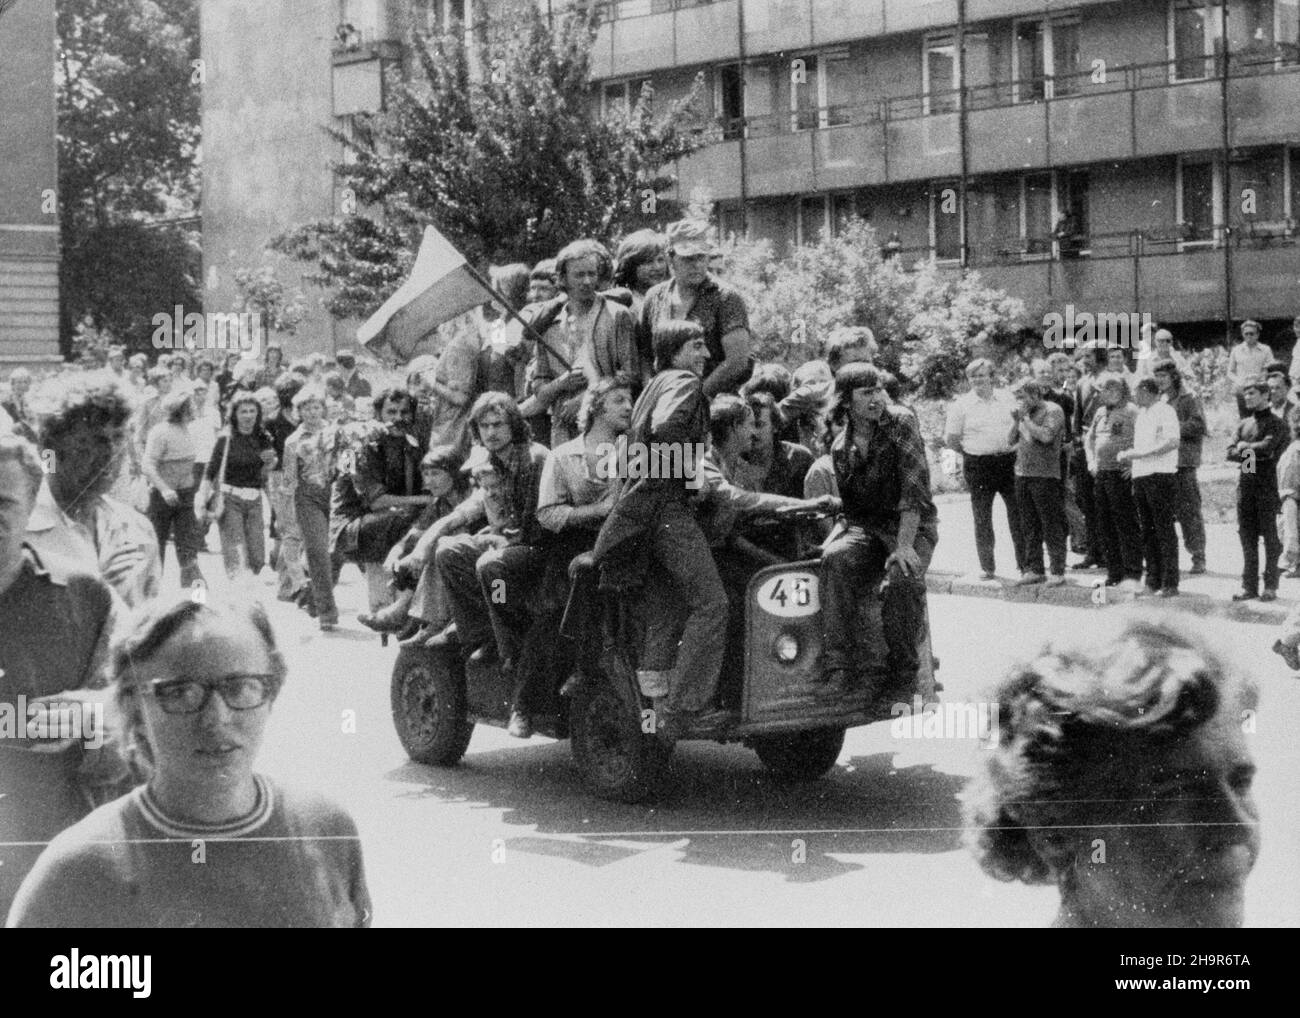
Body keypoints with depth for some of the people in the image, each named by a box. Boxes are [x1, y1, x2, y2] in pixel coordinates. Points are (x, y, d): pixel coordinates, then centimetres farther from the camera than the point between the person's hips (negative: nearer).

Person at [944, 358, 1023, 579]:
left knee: (1018, 514, 3)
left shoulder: (1007, 398, 7)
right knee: (982, 519, 3)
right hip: (978, 467, -2)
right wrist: (972, 453, 2)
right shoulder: (961, 404, -1)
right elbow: (951, 440, 1)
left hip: (1009, 461, 2)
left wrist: (1011, 450, 6)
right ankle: (987, 567, 10)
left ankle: (1025, 564, 12)